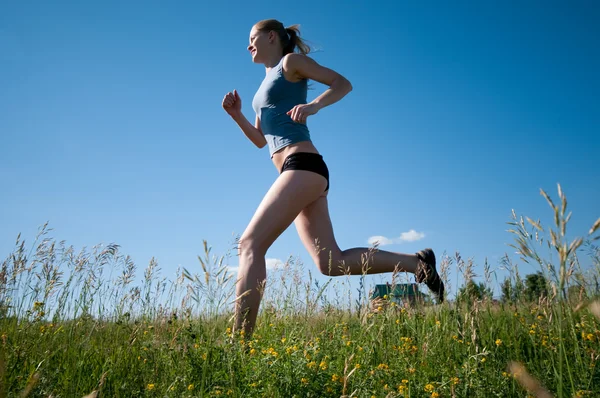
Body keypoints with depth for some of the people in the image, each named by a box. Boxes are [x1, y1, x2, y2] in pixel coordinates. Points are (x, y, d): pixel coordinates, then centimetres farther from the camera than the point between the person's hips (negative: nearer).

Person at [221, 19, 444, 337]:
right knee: (332, 262, 1)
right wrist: (236, 115, 15)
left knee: (249, 245, -17)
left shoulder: (291, 61, 7)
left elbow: (343, 83, -1)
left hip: (302, 166, -9)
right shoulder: (267, 82, 30)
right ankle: (416, 262, 7)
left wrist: (314, 105, -19)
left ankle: (240, 341, -20)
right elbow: (261, 140, 30)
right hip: (300, 172, 9)